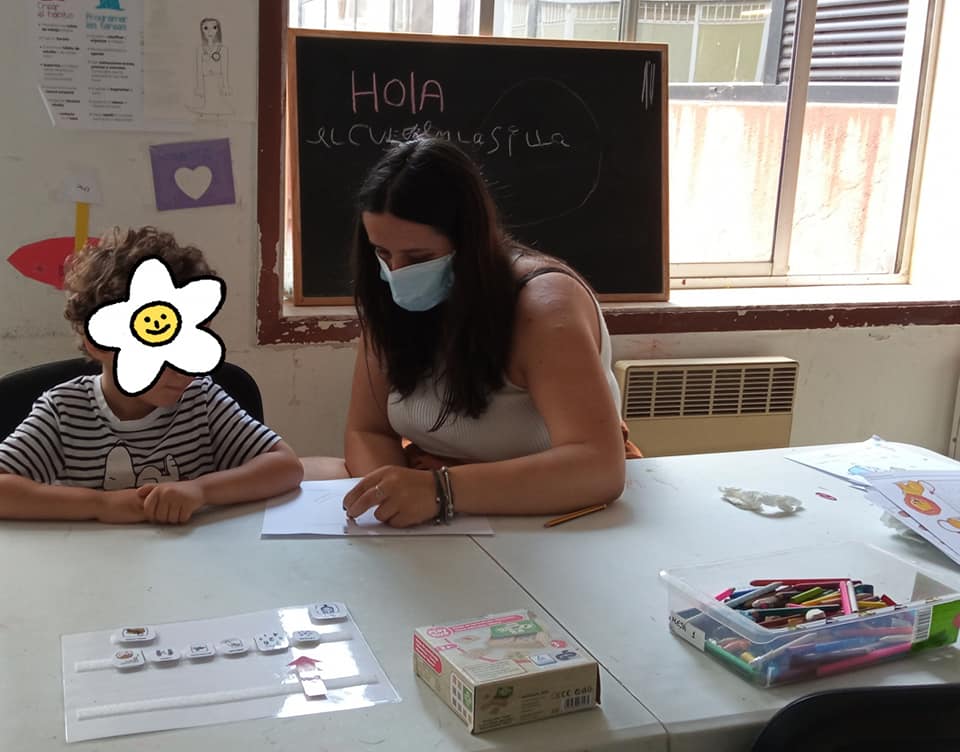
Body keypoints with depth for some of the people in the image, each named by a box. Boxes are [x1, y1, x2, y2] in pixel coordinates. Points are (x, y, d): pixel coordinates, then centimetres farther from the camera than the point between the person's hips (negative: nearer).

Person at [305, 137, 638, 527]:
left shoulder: (544, 304, -23)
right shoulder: (392, 302, -5)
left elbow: (600, 465, -35)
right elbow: (367, 432, -2)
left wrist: (442, 490, -45)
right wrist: (393, 494, -25)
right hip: (439, 527, 6)